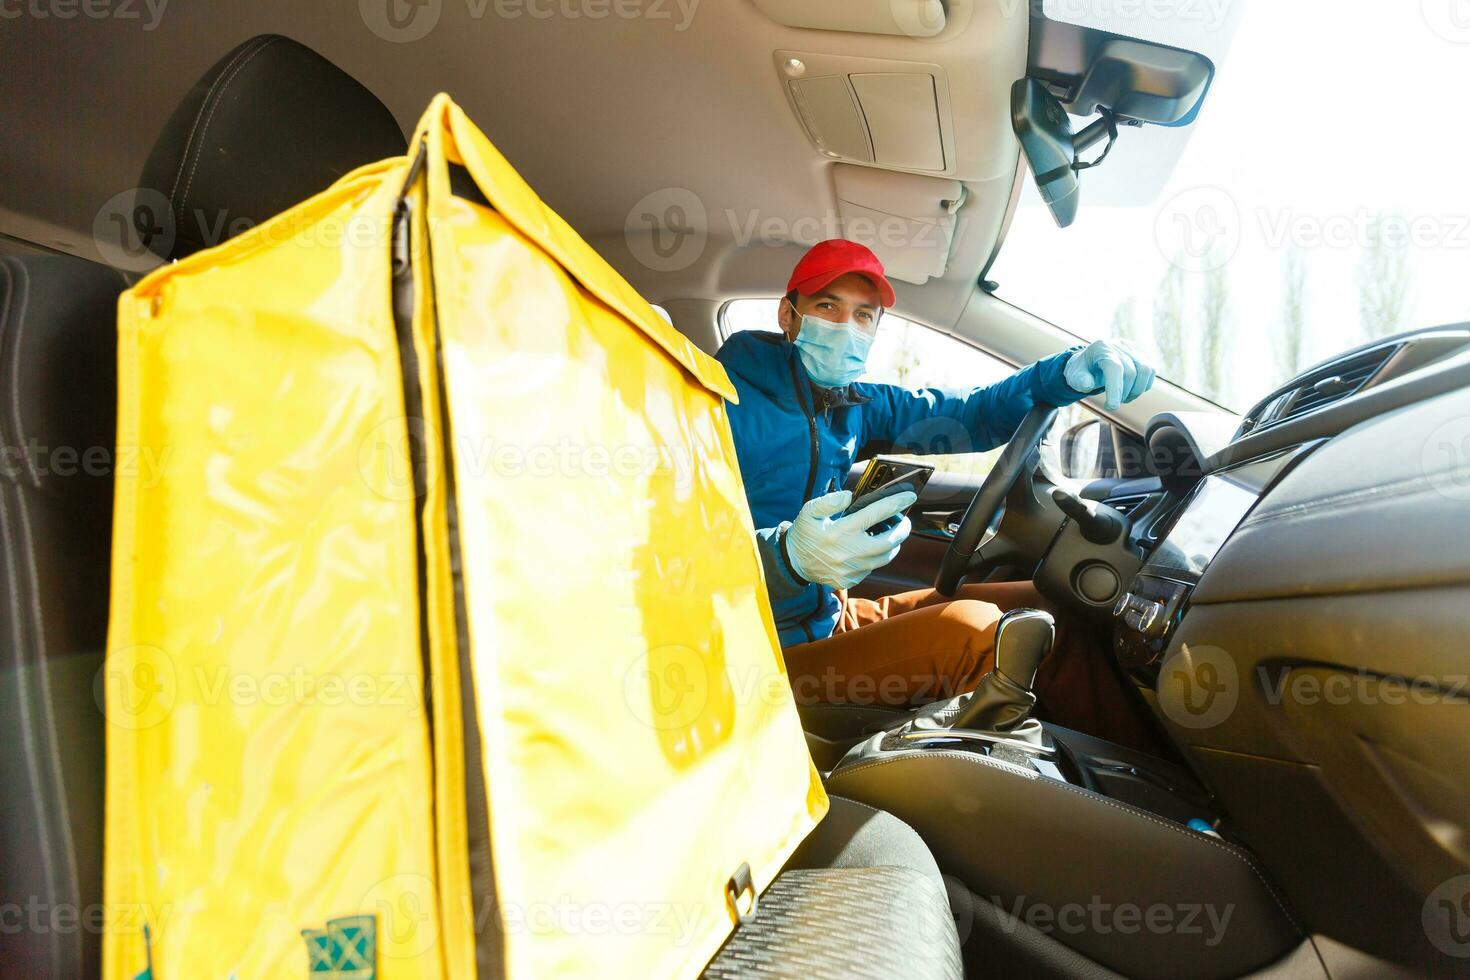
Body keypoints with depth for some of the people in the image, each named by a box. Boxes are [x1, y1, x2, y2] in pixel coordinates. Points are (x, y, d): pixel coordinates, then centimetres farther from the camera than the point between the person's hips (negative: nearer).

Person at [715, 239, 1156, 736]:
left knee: (1048, 602, 5)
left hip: (833, 617, 9)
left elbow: (965, 414, 7)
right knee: (972, 627, -24)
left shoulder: (853, 405, 9)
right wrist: (789, 556, -45)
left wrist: (1069, 370, -11)